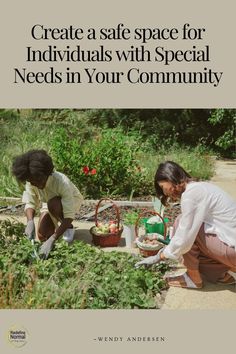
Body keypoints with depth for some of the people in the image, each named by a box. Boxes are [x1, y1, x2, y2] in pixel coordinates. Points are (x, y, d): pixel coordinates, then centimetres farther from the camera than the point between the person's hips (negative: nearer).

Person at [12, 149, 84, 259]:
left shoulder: (62, 182, -41)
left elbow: (69, 216, -41)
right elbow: (30, 203, -20)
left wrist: (52, 240, -50)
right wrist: (30, 221, -42)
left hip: (72, 201, -4)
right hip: (50, 203, 4)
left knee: (53, 204, -37)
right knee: (43, 236, -11)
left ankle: (68, 228, -8)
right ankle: (56, 223, 22)